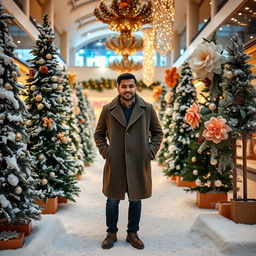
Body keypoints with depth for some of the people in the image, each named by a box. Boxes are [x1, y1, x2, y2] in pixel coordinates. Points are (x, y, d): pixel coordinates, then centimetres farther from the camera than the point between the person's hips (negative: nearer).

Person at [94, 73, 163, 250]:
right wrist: (105, 152, -2)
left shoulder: (147, 109, 1)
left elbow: (158, 132, 11)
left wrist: (151, 152, -1)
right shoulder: (108, 110, 1)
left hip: (139, 164, 1)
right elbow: (99, 134, 11)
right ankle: (112, 233, 26)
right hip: (115, 164, 0)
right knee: (113, 200, 8)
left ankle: (132, 233, 28)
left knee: (136, 200, 11)